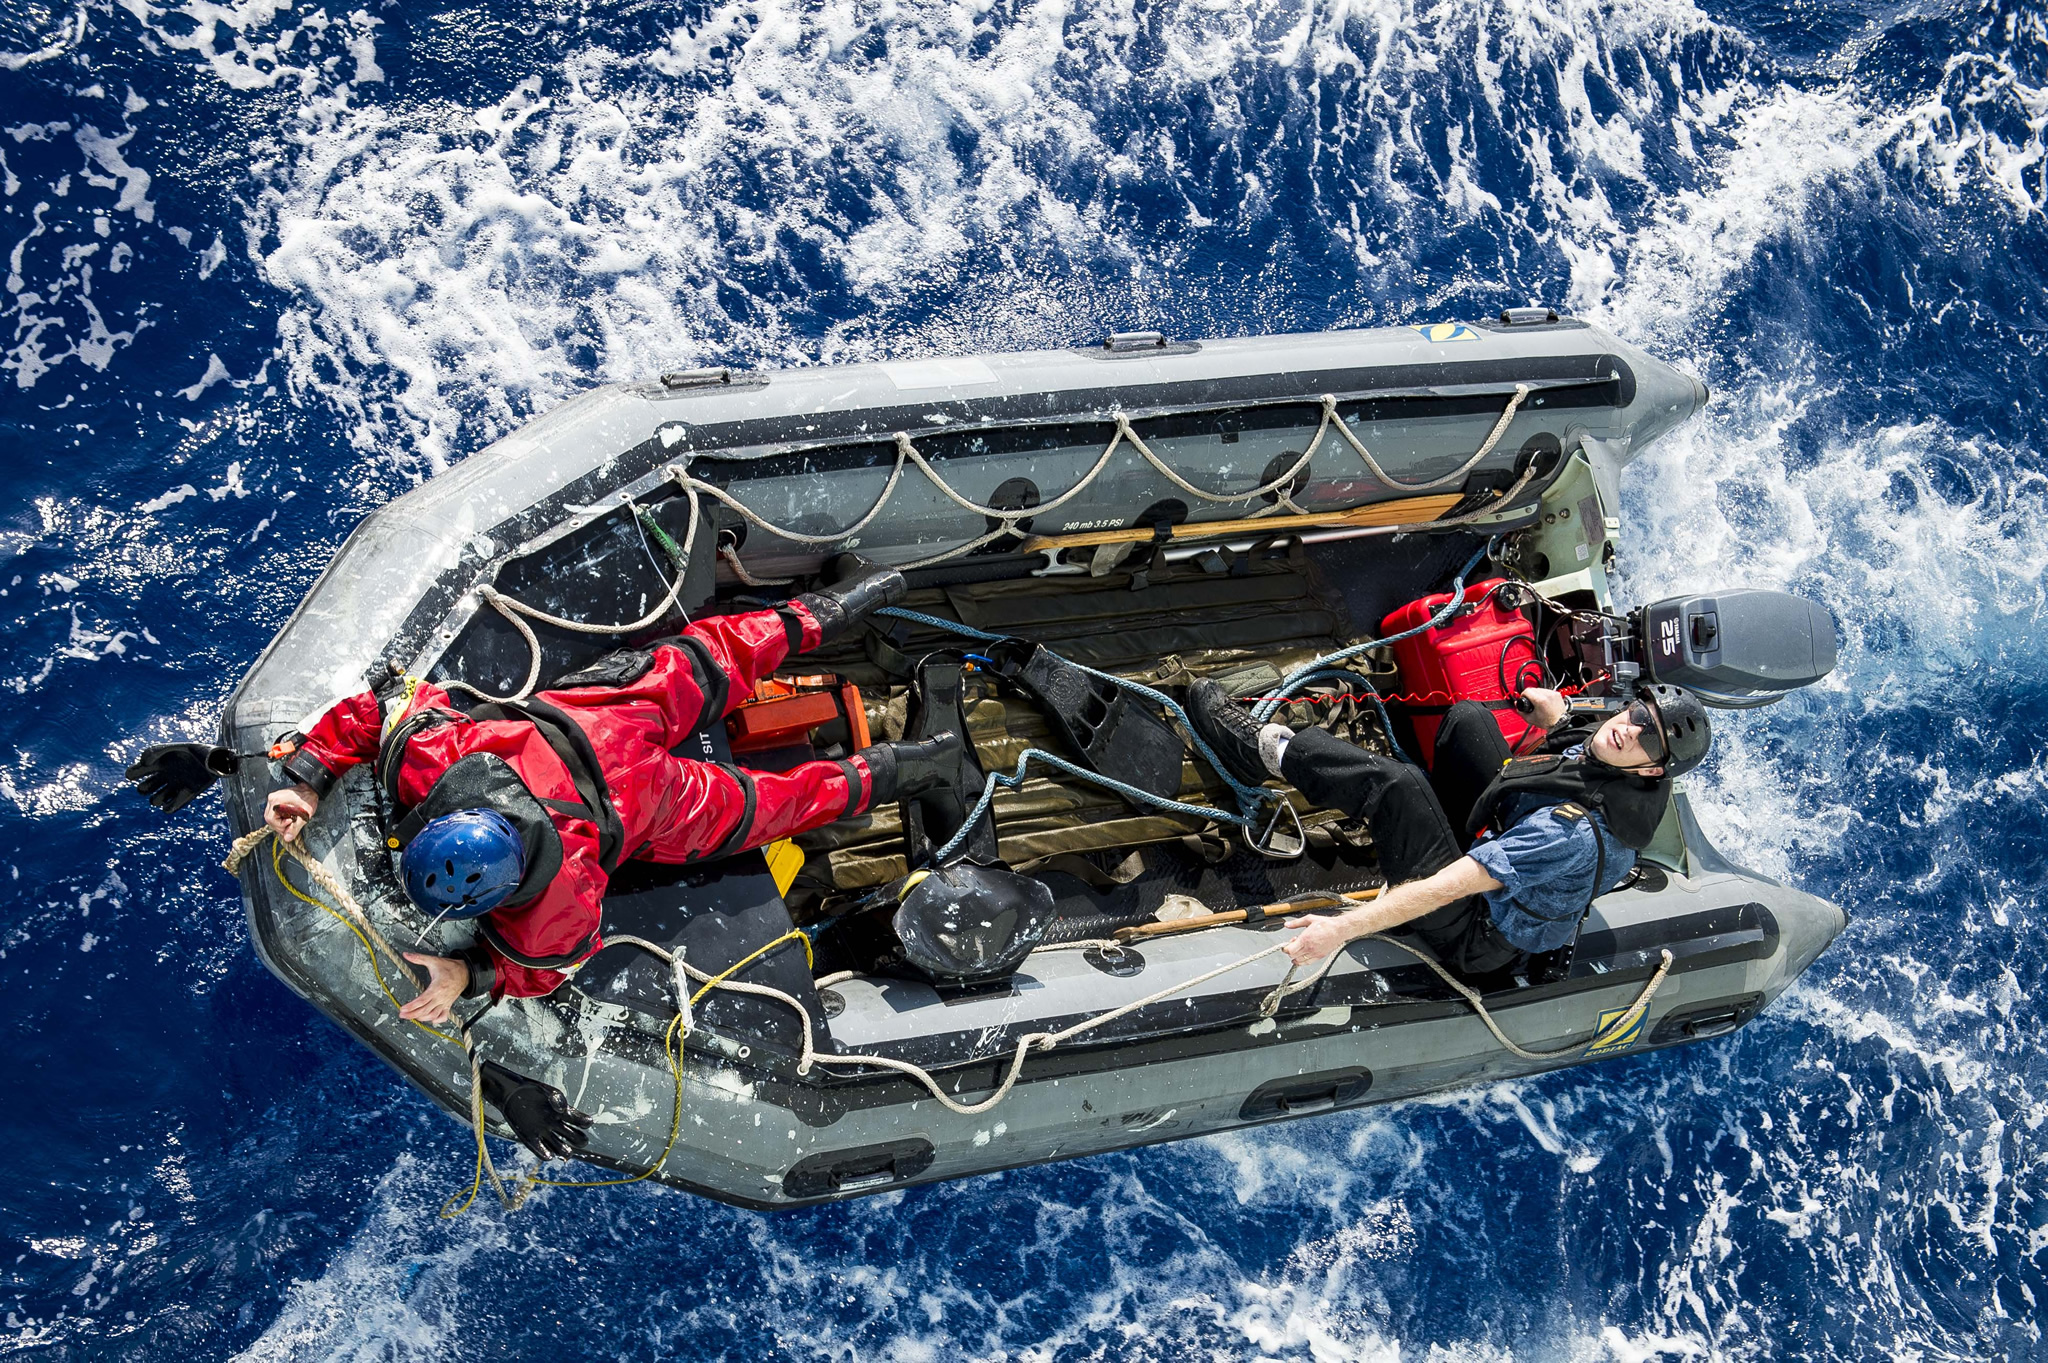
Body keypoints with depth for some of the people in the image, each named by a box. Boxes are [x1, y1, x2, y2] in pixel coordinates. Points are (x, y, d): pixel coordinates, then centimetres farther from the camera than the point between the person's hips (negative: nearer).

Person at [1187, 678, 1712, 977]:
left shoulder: (1576, 831, -39)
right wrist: (1558, 721, 23)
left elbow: (1446, 889, -38)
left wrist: (1341, 929, -36)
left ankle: (1265, 748, -1)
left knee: (1397, 784, -26)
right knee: (1469, 717, 3)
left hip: (1474, 937, -9)